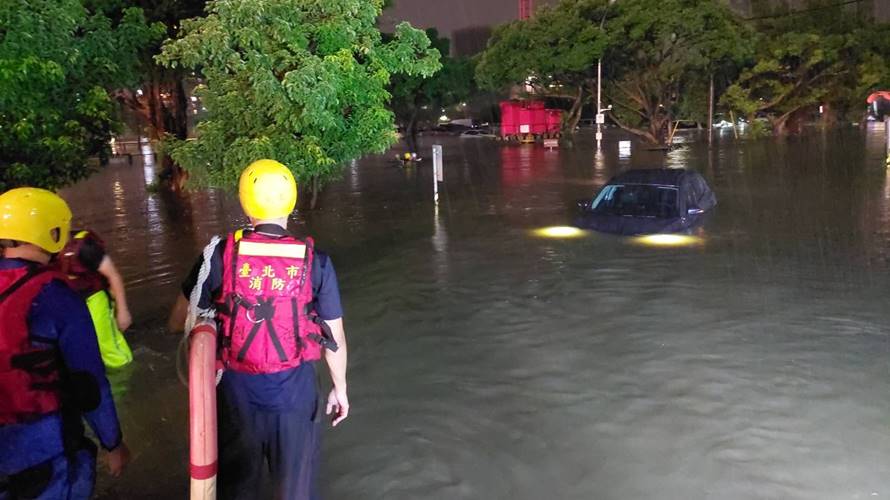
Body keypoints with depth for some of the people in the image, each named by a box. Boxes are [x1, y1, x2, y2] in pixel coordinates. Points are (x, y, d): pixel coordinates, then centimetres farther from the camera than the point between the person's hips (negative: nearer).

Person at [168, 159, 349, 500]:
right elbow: (334, 337, -5)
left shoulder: (221, 256, -11)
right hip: (294, 389, 0)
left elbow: (178, 322, -1)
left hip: (236, 390, 1)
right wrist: (340, 389, 9)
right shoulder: (315, 261, -12)